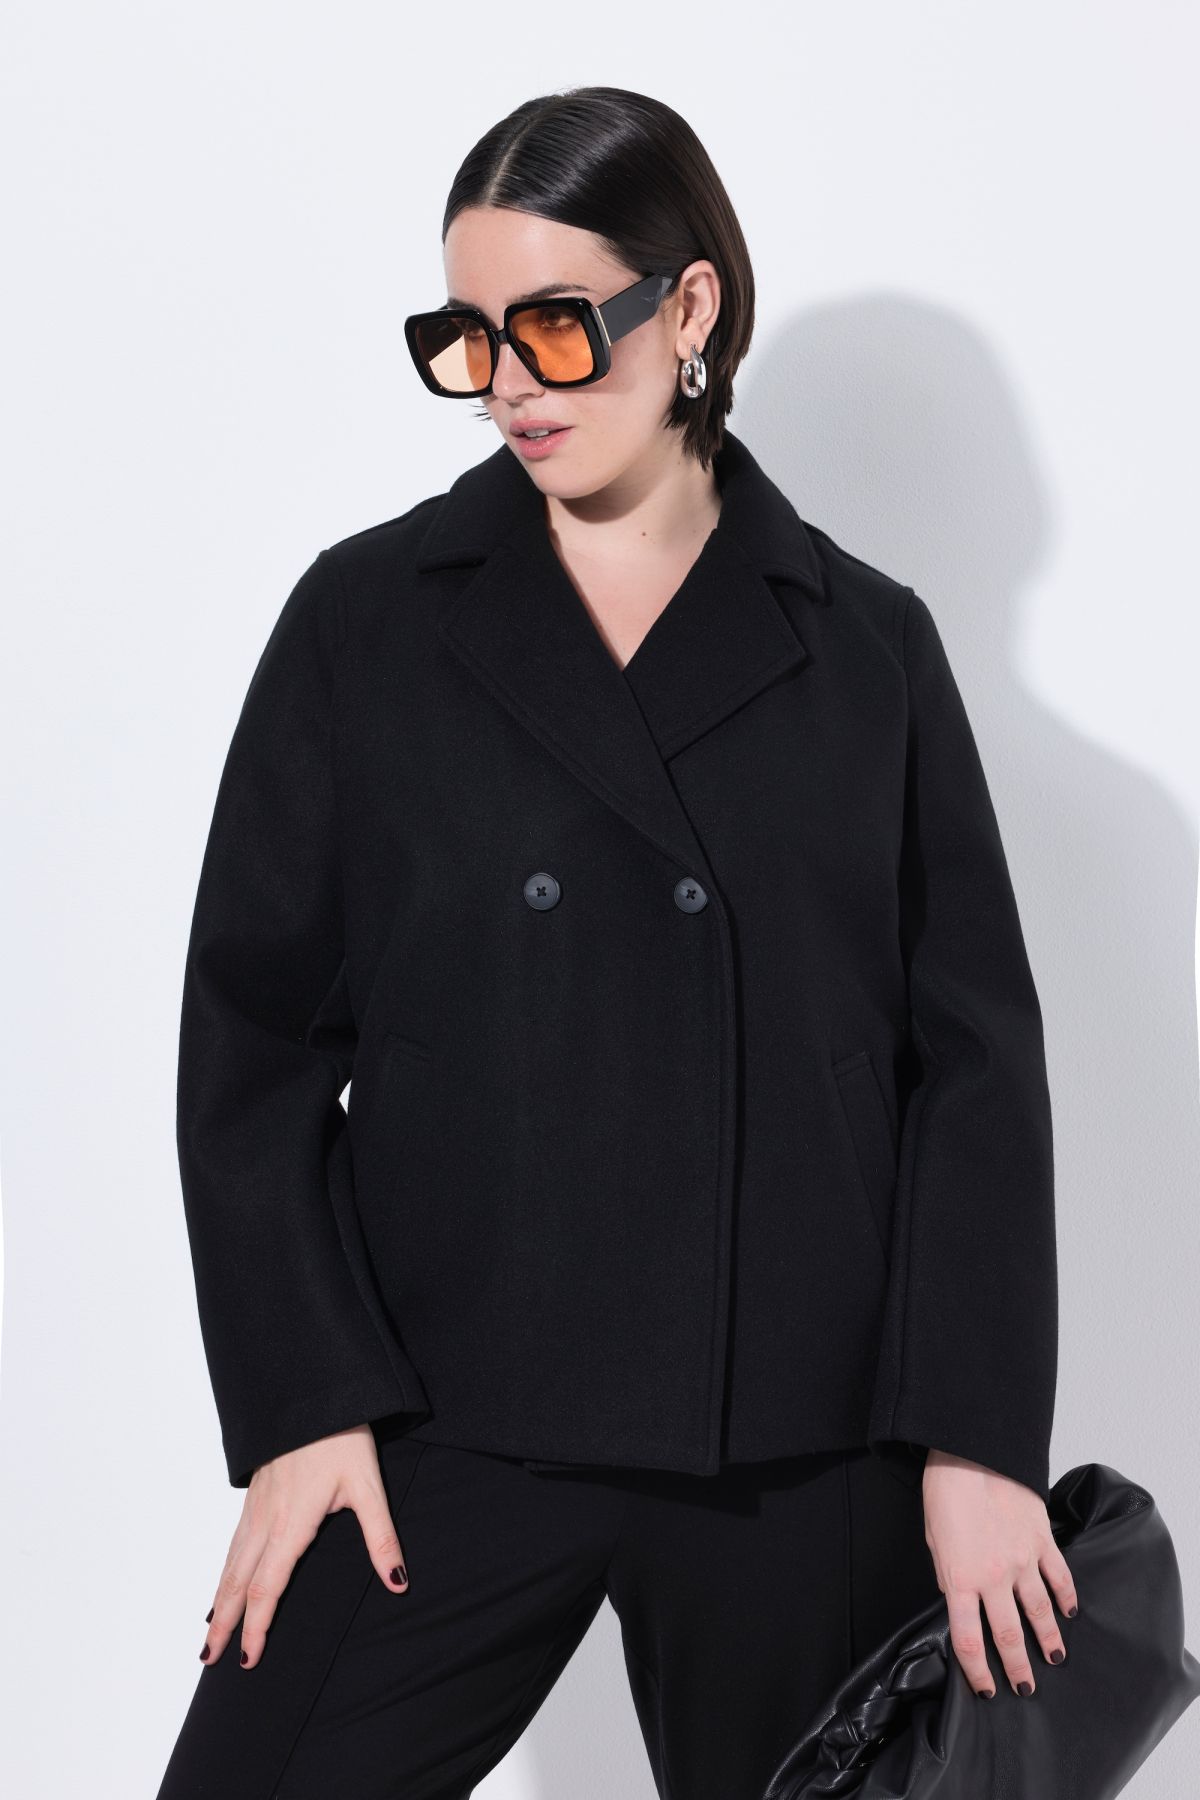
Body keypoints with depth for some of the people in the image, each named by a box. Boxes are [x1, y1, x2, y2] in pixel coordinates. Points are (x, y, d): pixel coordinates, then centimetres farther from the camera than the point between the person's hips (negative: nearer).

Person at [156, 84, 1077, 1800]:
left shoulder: (866, 645, 4)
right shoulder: (365, 618, 3)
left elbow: (975, 1056, 3)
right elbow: (253, 1034, 2)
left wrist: (979, 1442, -4)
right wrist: (301, 1404, -5)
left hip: (803, 1455, 1)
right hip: (445, 1426, 0)